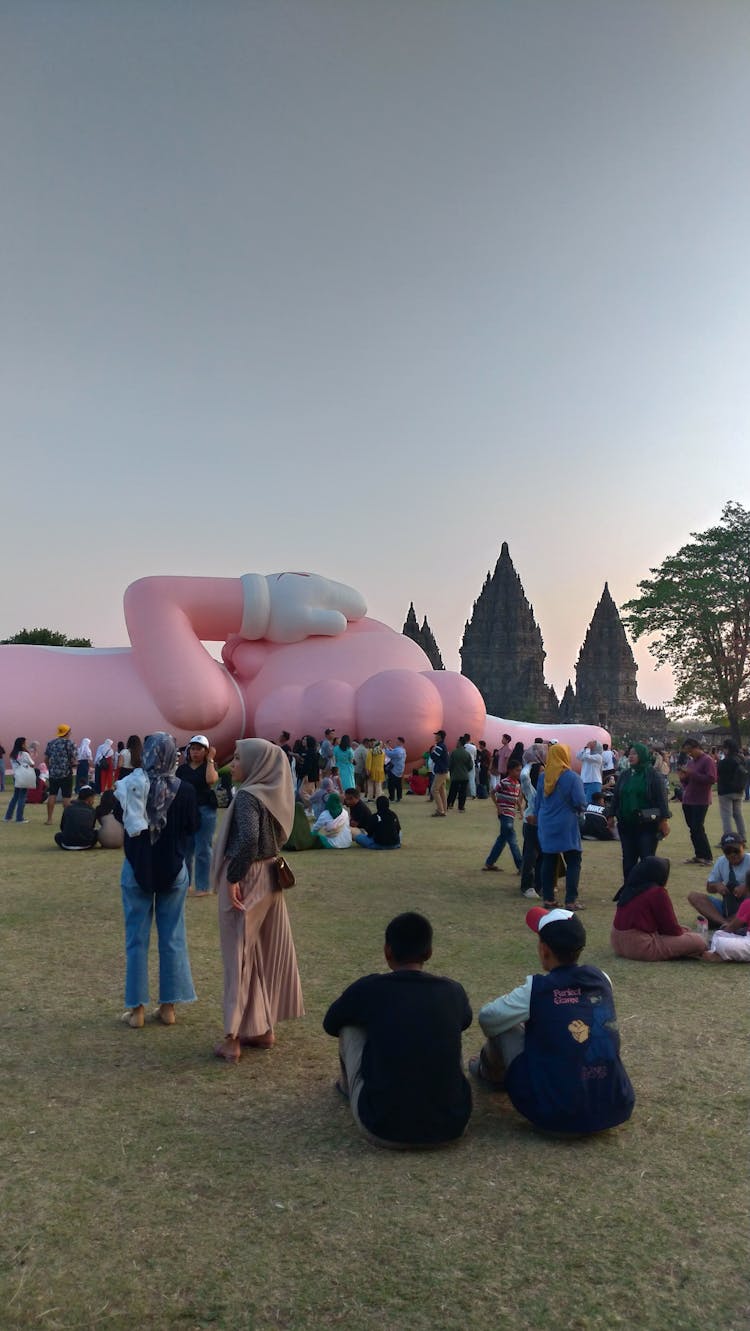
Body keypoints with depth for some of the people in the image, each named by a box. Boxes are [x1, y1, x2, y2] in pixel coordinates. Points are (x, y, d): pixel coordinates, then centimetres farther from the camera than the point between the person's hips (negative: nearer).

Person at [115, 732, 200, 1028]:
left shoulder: (130, 787, -11)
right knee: (172, 937, 10)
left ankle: (137, 1009, 15)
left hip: (137, 870, 0)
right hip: (173, 870, 0)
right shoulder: (184, 791, -12)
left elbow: (118, 815, 7)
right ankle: (168, 1007, 17)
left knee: (137, 938, 10)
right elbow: (193, 827, -1)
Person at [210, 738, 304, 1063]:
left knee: (240, 955, 1)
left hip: (246, 881, -8)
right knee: (266, 954, 15)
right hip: (268, 878, 8)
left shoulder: (247, 795, -18)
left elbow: (247, 839, -31)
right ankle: (263, 1028, 26)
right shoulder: (273, 794, 6)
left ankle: (234, 1037, 11)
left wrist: (233, 877, -23)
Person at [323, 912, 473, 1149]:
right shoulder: (452, 991, 1)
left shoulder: (368, 989, -6)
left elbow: (330, 1025, 16)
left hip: (383, 1130, -2)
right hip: (449, 1128, 2)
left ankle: (349, 1086, 42)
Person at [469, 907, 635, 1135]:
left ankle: (492, 1075, 43)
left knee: (503, 1026, 11)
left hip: (554, 1115, -5)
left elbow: (487, 1018, 2)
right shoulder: (601, 980, 0)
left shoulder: (535, 990, -13)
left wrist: (517, 1005, 23)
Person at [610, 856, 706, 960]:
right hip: (641, 946, -9)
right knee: (699, 941, -6)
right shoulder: (658, 892, -12)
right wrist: (683, 931, 17)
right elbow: (672, 929, -5)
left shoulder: (630, 888, 12)